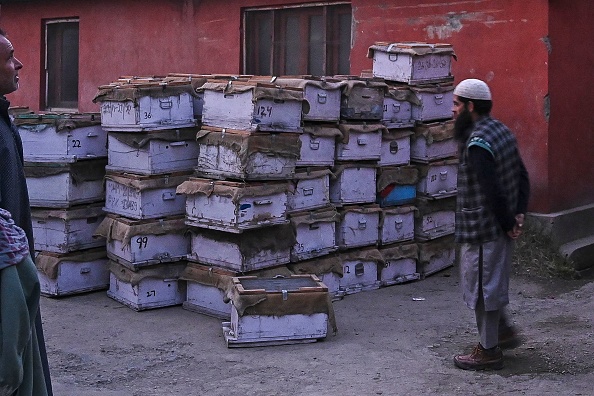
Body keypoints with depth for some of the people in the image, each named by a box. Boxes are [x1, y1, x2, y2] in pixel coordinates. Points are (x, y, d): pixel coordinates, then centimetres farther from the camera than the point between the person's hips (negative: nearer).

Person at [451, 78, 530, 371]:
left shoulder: (478, 144, -22)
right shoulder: (502, 131, 8)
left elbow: (492, 192, -25)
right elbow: (522, 177, 11)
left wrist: (508, 223, -13)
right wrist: (519, 214, 7)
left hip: (482, 230, -10)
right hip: (500, 227, 10)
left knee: (481, 286, 2)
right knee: (492, 281, 23)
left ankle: (488, 351, 12)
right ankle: (503, 332, 33)